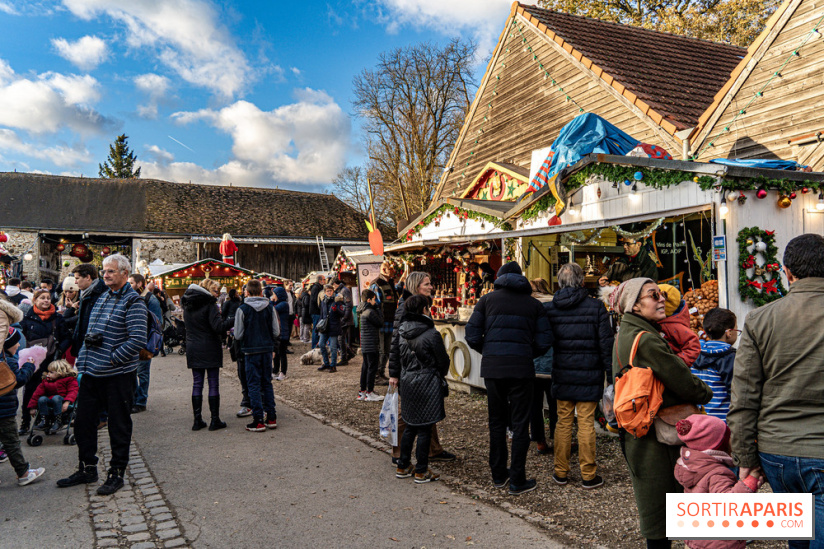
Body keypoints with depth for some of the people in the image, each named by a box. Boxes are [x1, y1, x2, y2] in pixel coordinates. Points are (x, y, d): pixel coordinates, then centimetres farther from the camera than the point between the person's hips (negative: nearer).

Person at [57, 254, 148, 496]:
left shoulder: (133, 301, -11)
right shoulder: (101, 297, 12)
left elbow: (138, 340, -19)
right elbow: (90, 330, 20)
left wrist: (112, 359, -17)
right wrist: (89, 337, -2)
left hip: (118, 375, -7)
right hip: (92, 373, 8)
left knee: (119, 426, 5)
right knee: (83, 421, 15)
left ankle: (116, 473, 19)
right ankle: (87, 469, 32)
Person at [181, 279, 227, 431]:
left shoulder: (187, 305, 10)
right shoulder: (209, 303, -12)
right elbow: (218, 326, -20)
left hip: (193, 350, 6)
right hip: (210, 349, -6)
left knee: (197, 384, 10)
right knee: (213, 384, 1)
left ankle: (197, 420, 12)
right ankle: (215, 420, 5)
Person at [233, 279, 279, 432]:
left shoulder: (242, 309, -10)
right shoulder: (270, 308, -1)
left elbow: (238, 335, -8)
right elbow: (276, 333, 0)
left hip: (251, 351, -3)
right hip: (267, 350, 3)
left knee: (254, 385, 2)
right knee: (267, 383, 13)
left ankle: (258, 421, 1)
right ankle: (271, 418, 15)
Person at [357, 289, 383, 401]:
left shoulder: (363, 311, 14)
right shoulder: (370, 312, -17)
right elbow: (380, 323, -12)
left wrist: (376, 310, 9)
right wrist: (379, 311, -1)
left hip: (365, 345, 10)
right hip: (371, 345, -10)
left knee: (365, 367, 14)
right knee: (372, 367, -3)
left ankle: (362, 391, 19)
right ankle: (370, 393, 0)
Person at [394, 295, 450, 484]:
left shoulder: (402, 333, 2)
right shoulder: (431, 334, -16)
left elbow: (400, 358, 9)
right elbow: (443, 361, -7)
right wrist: (441, 376, 13)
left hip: (407, 383, 6)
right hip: (426, 385, -6)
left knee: (410, 426, 18)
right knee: (424, 429, 4)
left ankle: (403, 467, 26)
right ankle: (421, 472, 12)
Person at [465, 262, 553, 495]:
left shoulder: (488, 299, 8)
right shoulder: (534, 303, 8)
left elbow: (472, 336, 2)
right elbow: (544, 342, 2)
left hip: (492, 367, 2)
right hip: (521, 368, -1)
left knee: (496, 421, 16)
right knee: (520, 424, 7)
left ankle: (498, 475, 25)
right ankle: (517, 481, 11)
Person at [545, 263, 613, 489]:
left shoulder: (548, 308, -1)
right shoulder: (595, 306, -7)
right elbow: (606, 341, -7)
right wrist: (610, 369, 0)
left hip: (562, 372, 2)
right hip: (589, 373, -2)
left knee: (563, 422, 11)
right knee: (586, 423, 4)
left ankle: (561, 473, 19)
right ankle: (588, 476, 13)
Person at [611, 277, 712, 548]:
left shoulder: (625, 334, 10)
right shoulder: (645, 340, -22)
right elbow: (682, 381, -17)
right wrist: (706, 393, 3)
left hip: (635, 431, 10)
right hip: (652, 436, -10)